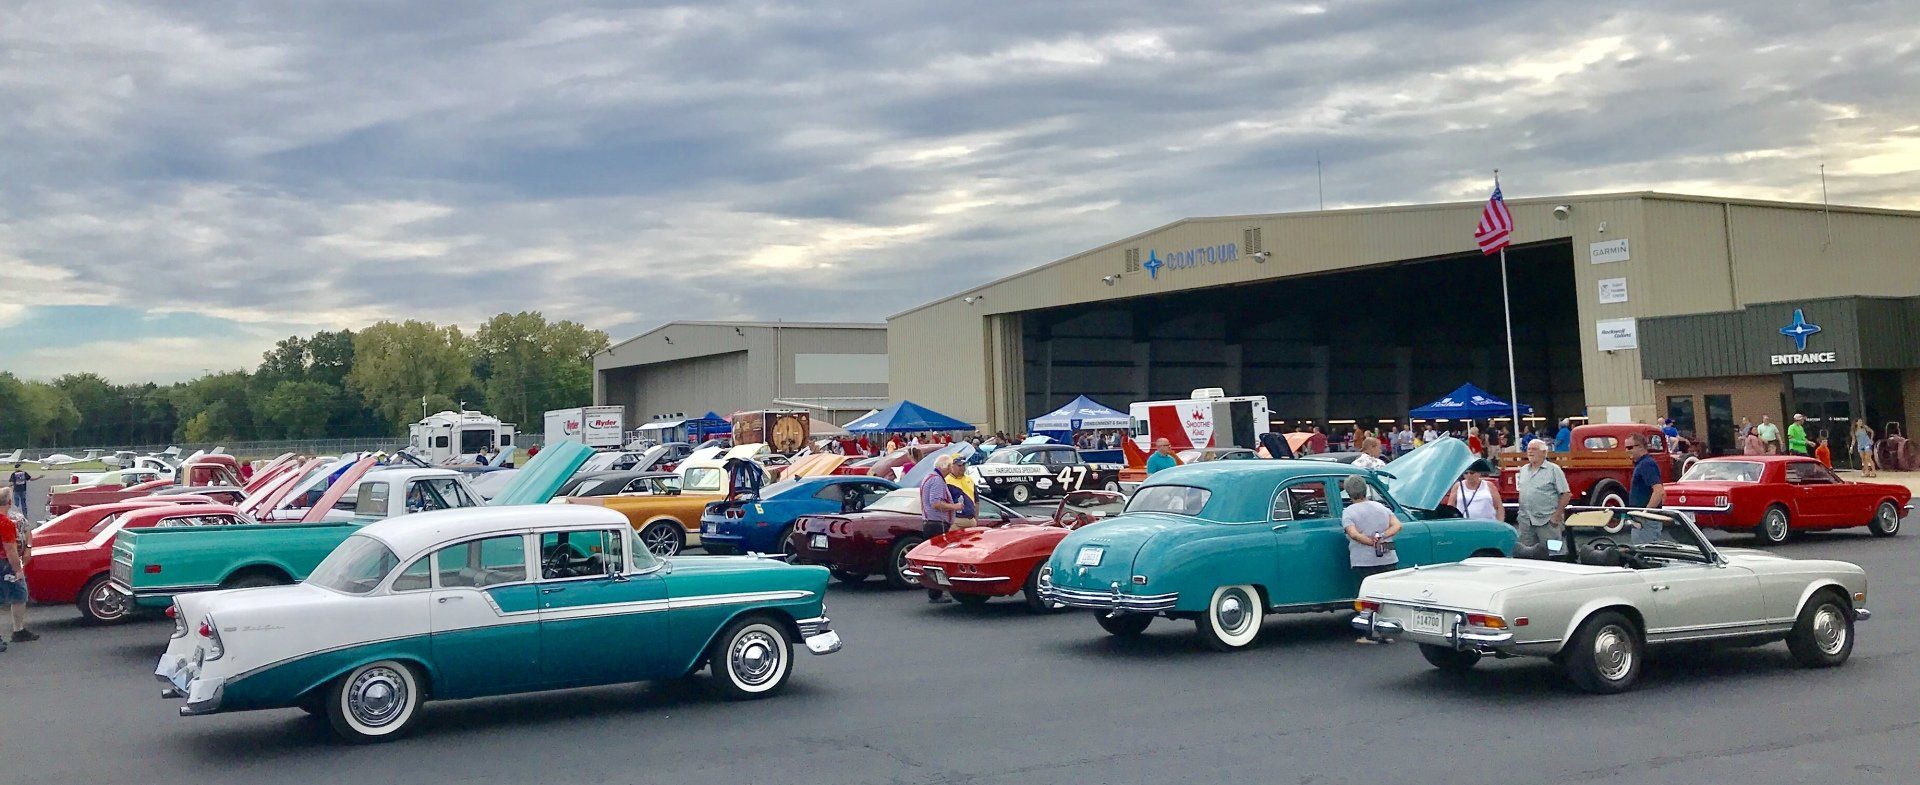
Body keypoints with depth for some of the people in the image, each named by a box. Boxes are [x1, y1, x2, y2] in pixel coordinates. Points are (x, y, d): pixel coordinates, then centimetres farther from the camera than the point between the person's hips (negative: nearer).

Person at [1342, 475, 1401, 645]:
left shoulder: (1348, 512, -5)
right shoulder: (1381, 507, 11)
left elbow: (1354, 534, -19)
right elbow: (1397, 525, 0)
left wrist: (1372, 543, -13)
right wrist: (1382, 537, -10)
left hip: (1364, 562, -4)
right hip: (1389, 559, 4)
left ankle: (1372, 635, 3)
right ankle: (1387, 633, 14)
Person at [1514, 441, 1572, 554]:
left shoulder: (1554, 470, -3)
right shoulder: (1523, 470, 14)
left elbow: (1566, 494, -6)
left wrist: (1557, 515, -11)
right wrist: (1521, 512, 9)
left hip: (1547, 522, -5)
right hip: (1525, 522, 5)